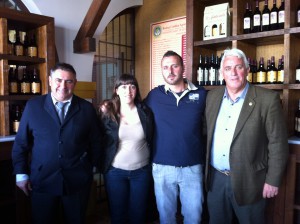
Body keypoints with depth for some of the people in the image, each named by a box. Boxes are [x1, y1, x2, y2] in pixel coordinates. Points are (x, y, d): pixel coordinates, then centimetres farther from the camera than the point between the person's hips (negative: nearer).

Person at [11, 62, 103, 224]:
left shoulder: (87, 108, -2)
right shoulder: (33, 106, -3)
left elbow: (96, 141, 5)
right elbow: (21, 142, 2)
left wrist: (91, 167, 7)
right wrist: (21, 174, 2)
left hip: (77, 181, 1)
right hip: (42, 181, 0)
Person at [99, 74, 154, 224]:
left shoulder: (145, 112, -4)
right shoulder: (109, 114, -6)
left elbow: (151, 140, 5)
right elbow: (102, 142, 2)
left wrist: (150, 163, 2)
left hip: (141, 171, 1)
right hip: (115, 171, 0)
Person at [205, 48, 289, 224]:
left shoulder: (268, 99, -12)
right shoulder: (213, 96, 3)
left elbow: (277, 143, -10)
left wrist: (273, 181, -9)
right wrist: (206, 170, 10)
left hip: (248, 181, -4)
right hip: (215, 178, 4)